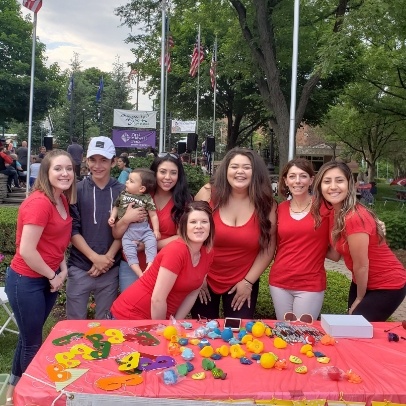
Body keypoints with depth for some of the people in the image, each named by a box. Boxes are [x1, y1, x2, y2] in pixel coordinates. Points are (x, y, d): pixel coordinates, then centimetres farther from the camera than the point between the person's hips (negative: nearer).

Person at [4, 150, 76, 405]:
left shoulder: (63, 200, 3)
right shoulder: (39, 202, -24)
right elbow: (26, 250, -26)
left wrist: (63, 269, 0)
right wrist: (52, 276, -14)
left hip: (48, 279, 8)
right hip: (26, 281, -8)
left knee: (30, 336, 21)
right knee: (33, 342, 7)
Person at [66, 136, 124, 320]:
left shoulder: (122, 192, 1)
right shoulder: (76, 190, -2)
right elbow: (72, 230, -4)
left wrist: (107, 258, -9)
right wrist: (95, 257, -12)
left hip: (110, 270, 1)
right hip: (79, 268, -1)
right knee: (75, 321, 9)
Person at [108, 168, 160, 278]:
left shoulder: (147, 198, -2)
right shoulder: (122, 194, 7)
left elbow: (153, 215, 1)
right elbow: (116, 206, 20)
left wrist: (156, 230, -5)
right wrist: (112, 217, 3)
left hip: (144, 228, -1)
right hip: (127, 229, 2)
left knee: (151, 241, -22)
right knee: (128, 249, -14)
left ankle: (150, 267, -22)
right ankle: (139, 273, -15)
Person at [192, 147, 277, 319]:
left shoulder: (266, 204, -8)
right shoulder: (208, 195, -11)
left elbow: (268, 248, -3)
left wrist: (248, 281, -5)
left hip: (243, 283, 0)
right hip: (205, 279, 0)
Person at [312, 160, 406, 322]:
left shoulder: (354, 218, -29)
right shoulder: (336, 212, -4)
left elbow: (361, 266, -21)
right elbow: (337, 252, 1)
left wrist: (359, 299, -8)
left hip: (387, 286, -8)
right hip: (364, 281, 8)